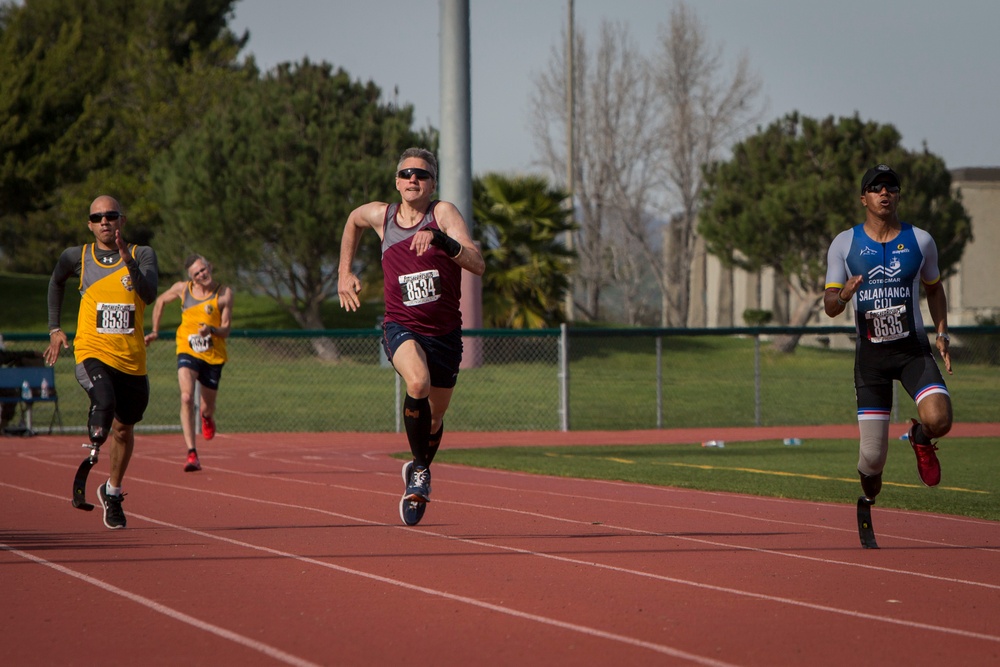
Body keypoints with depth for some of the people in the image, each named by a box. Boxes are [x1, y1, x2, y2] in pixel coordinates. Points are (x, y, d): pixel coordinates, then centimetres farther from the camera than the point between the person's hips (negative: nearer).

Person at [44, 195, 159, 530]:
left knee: (123, 428, 14)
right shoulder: (76, 257, 3)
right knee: (104, 403, -33)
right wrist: (55, 329, 19)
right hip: (92, 352, -2)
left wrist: (128, 260, -31)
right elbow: (56, 282, 24)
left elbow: (149, 295, -19)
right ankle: (94, 446, -8)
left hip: (131, 358, 2)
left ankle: (113, 493, 35)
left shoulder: (142, 255, -2)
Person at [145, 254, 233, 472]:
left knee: (206, 409, 11)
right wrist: (155, 331, 18)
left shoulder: (224, 293, -6)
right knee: (186, 397, -24)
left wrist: (211, 330, -28)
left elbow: (226, 330, -7)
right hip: (187, 352, 0)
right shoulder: (182, 288, 0)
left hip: (213, 356, 0)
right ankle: (191, 454, -27)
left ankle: (207, 417, 53)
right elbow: (161, 301, 21)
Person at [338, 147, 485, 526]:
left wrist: (440, 238, -37)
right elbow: (354, 219, 25)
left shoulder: (443, 213, -10)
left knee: (435, 416, 16)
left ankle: (419, 474, 47)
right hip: (401, 327, -1)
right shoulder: (380, 215, -2)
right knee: (418, 382, -33)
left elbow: (477, 265, -23)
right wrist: (345, 274, 22)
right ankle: (419, 470, -15)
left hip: (444, 331, 1)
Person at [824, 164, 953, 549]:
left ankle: (919, 437, 12)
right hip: (871, 354, 0)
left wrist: (942, 333, 7)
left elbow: (933, 288, 19)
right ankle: (865, 506, 28)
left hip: (914, 349, 1)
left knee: (939, 420, -27)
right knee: (872, 456, -5)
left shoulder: (920, 241, 3)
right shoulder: (844, 244, 0)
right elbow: (829, 307, 1)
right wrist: (844, 295, -23)